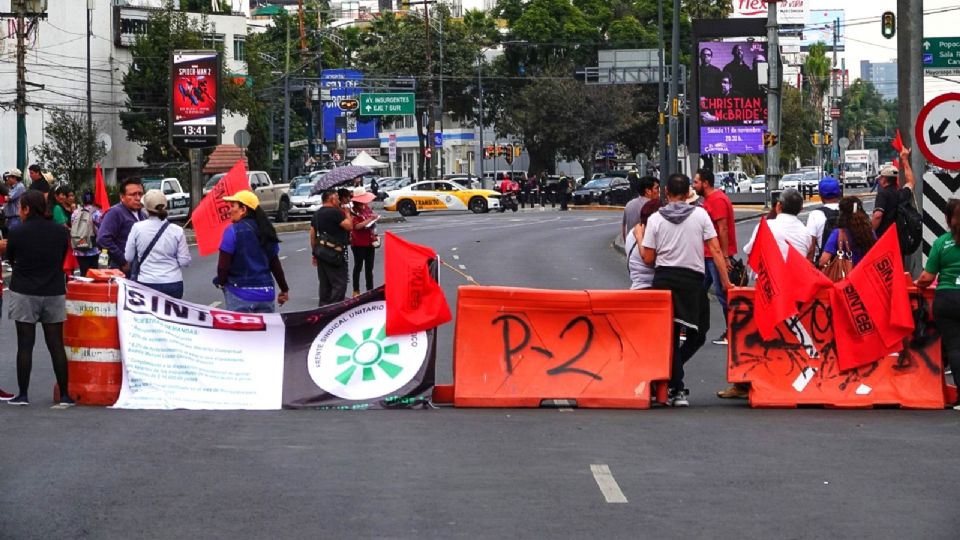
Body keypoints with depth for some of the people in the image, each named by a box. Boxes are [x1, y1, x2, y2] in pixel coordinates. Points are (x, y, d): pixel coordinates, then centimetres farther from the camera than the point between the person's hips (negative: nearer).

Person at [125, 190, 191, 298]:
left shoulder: (137, 228, -6)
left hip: (146, 283, 0)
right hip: (173, 284, 0)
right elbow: (185, 261, -2)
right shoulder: (177, 231, -6)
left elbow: (128, 257, 3)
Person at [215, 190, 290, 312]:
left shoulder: (233, 230, -10)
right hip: (266, 293, 6)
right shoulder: (265, 231, 10)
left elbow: (223, 264, -11)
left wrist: (221, 282, 8)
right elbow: (275, 263, 14)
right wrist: (284, 289, 23)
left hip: (240, 294, -6)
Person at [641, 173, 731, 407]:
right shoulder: (700, 214, 0)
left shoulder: (655, 219, -1)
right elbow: (716, 250, -4)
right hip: (692, 280, -1)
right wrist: (726, 280, 0)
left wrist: (638, 240, 18)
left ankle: (676, 389, 4)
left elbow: (648, 258, -1)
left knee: (670, 335, 7)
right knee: (697, 334, 13)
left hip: (664, 279, 1)